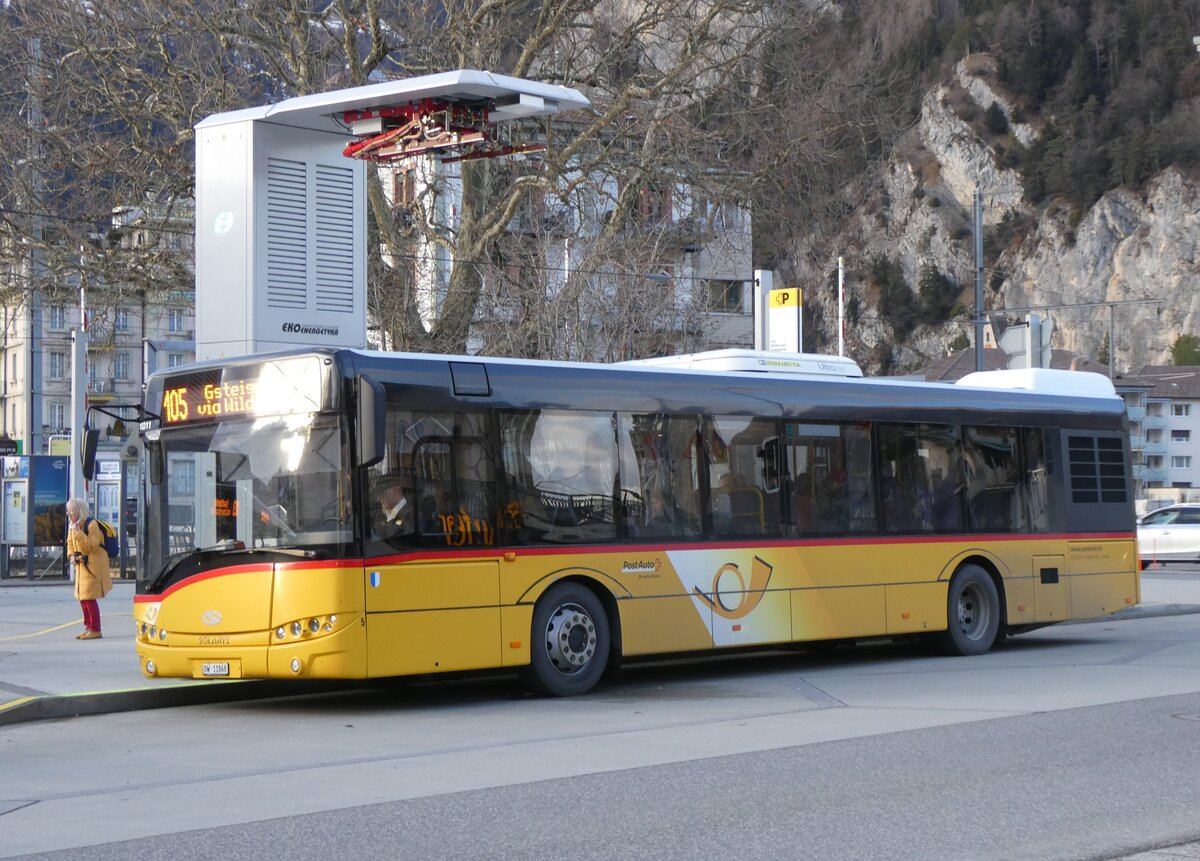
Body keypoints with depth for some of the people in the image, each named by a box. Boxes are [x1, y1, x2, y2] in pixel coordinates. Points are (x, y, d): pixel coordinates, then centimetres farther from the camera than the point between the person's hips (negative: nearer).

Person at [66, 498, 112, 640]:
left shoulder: (92, 525, -17)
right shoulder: (72, 526, 9)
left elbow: (93, 545, -25)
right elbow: (70, 543, 21)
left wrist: (78, 533, -27)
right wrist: (71, 556, 2)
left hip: (93, 567, -9)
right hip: (81, 566, 9)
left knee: (89, 598, -11)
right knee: (82, 598, 11)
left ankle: (95, 630, -5)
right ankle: (88, 628, 20)